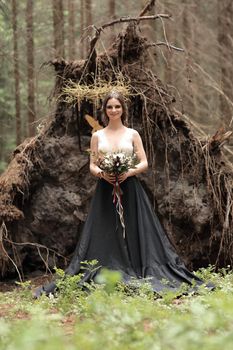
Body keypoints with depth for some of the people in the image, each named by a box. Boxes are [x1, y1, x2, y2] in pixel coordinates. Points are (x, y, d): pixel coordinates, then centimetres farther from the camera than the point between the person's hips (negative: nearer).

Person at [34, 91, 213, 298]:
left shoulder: (132, 134, 7)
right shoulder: (97, 136, 9)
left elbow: (144, 163, 4)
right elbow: (92, 165, 8)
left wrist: (129, 172, -14)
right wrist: (101, 173, -13)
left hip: (130, 190, -1)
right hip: (105, 190, 1)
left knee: (134, 234, -3)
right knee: (105, 237, -2)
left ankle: (138, 278, 1)